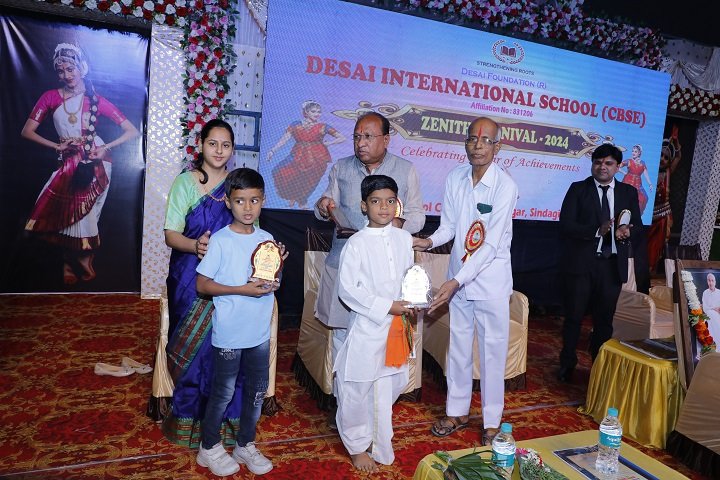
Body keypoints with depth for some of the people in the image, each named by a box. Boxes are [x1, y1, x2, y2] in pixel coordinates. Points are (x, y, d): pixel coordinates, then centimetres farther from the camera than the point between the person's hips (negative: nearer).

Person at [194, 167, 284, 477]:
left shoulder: (266, 239, 2)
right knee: (223, 393, 11)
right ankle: (209, 448, 33)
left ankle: (245, 445, 37)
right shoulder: (220, 241, -13)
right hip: (229, 334, -5)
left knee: (256, 391, 17)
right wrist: (242, 290, -21)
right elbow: (202, 284, -12)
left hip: (260, 332, 5)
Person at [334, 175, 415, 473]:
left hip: (396, 325, 6)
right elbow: (347, 289, -15)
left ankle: (379, 444, 41)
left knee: (392, 384, 16)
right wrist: (386, 306, -17)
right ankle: (357, 446, 30)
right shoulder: (357, 243, -13)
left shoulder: (403, 238, 3)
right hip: (366, 326, -5)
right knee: (358, 389, 6)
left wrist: (410, 301, 1)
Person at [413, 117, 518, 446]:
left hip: (490, 280, -4)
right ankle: (457, 411, 33)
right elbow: (449, 225, 5)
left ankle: (492, 421, 26)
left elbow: (491, 244, -21)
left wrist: (456, 281, -26)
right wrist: (430, 241, -16)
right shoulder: (455, 178, -2)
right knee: (458, 345, 15)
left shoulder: (505, 187, -17)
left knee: (492, 349, 7)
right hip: (458, 277, 5)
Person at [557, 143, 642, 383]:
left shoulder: (629, 192, 8)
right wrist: (597, 231, -23)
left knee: (604, 319, 12)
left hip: (612, 265, 3)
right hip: (580, 263, -2)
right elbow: (566, 225, -10)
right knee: (574, 316, 8)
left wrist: (626, 231, -14)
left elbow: (638, 226, 9)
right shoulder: (578, 189, -1)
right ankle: (567, 364, 25)